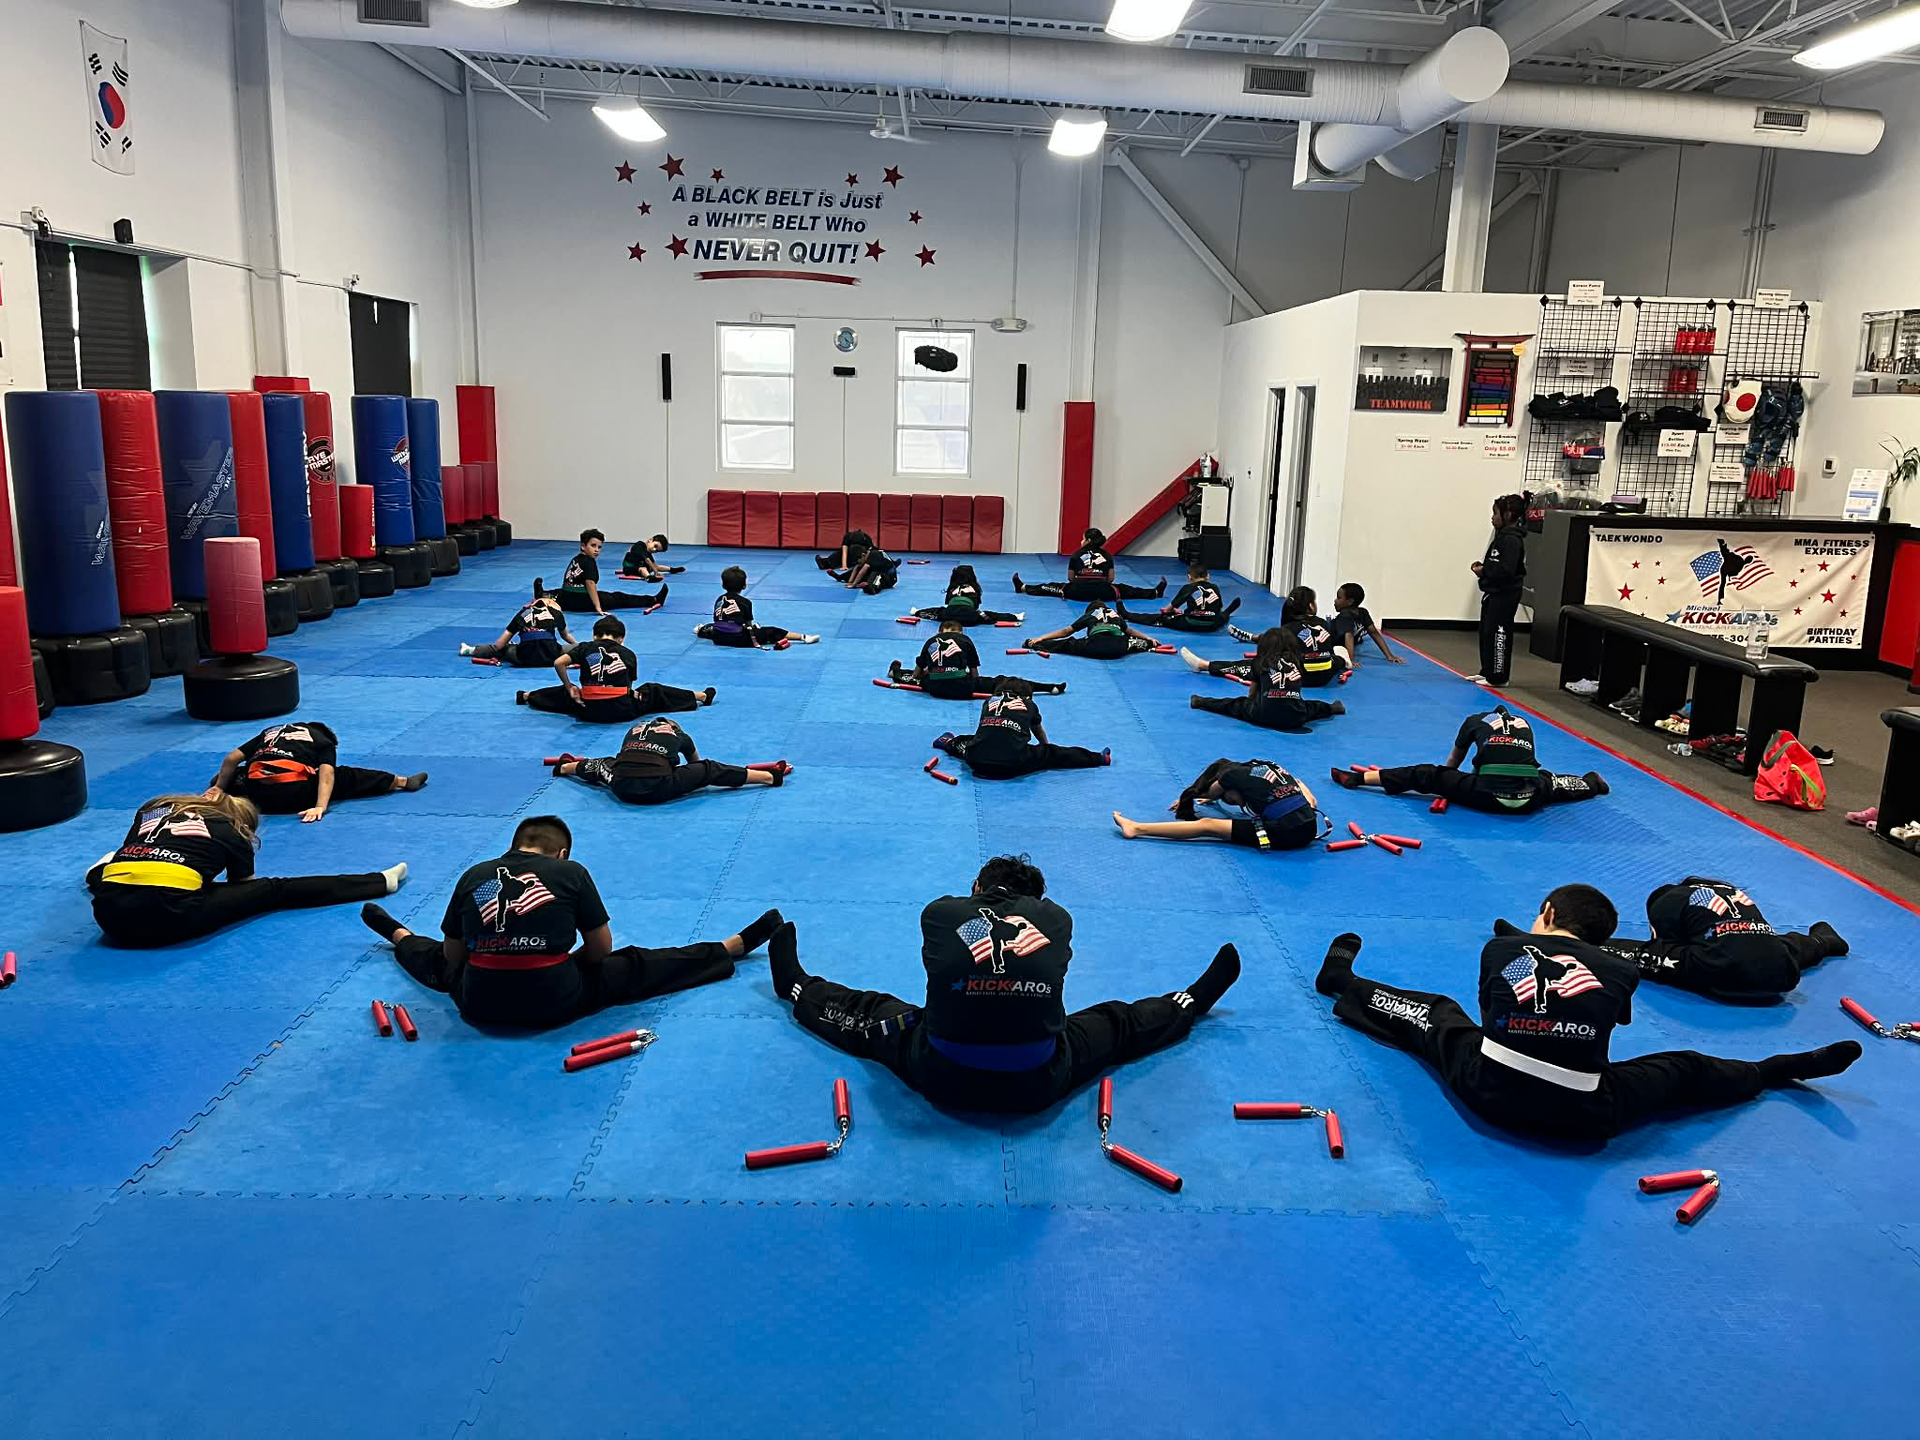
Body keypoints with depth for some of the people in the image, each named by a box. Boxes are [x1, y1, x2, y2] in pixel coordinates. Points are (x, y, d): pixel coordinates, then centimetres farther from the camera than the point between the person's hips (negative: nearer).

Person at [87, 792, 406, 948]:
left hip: (110, 916, 3)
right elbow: (243, 888, 28)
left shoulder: (151, 809, 26)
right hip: (169, 916, -3)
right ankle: (379, 882, 15)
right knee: (273, 890, 10)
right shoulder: (231, 834, 16)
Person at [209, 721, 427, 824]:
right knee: (345, 777, 14)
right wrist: (320, 807, -11)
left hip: (255, 795, 3)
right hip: (295, 795, -3)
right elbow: (326, 774, 1)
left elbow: (231, 759, 24)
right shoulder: (324, 742, 20)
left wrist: (219, 787, 32)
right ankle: (402, 782, 18)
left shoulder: (270, 732, 32)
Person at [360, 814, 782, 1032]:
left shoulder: (474, 876, 2)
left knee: (440, 964, 34)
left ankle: (399, 937, 65)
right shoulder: (571, 873, -5)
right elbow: (601, 949, 2)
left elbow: (451, 956, 10)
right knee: (636, 966, 12)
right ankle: (734, 946, 24)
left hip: (480, 1005, 3)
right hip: (554, 1006, -3)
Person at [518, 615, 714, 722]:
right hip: (621, 712, -1)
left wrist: (569, 688, 5)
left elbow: (558, 663, -7)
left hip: (589, 712, 1)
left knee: (563, 694, 30)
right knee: (652, 692, 18)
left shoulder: (585, 648, 3)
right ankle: (700, 697, 25)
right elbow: (629, 687, 7)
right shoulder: (628, 654, 4)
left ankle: (527, 696, 44)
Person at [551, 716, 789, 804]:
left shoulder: (634, 730, 29)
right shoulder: (679, 735, 23)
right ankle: (772, 775, 6)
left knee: (604, 765, 35)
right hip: (658, 789, -3)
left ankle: (564, 767, 64)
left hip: (622, 789, 3)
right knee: (708, 769, 8)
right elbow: (695, 763, 42)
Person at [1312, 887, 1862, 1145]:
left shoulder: (1501, 947, 3)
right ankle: (1778, 1069, 46)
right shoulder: (1619, 972, 3)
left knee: (1434, 1017, 25)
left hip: (1490, 1092, 0)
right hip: (1582, 1120, 0)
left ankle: (1343, 982, 44)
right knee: (1683, 1070, 24)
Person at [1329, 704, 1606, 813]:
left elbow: (1453, 762, 32)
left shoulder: (1476, 720, 17)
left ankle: (1359, 778, 3)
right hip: (1530, 800, 3)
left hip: (1489, 796, -3)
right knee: (1550, 782, 37)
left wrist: (1446, 786, 51)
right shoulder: (1524, 724, 25)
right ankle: (1593, 783, 61)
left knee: (1426, 776, 5)